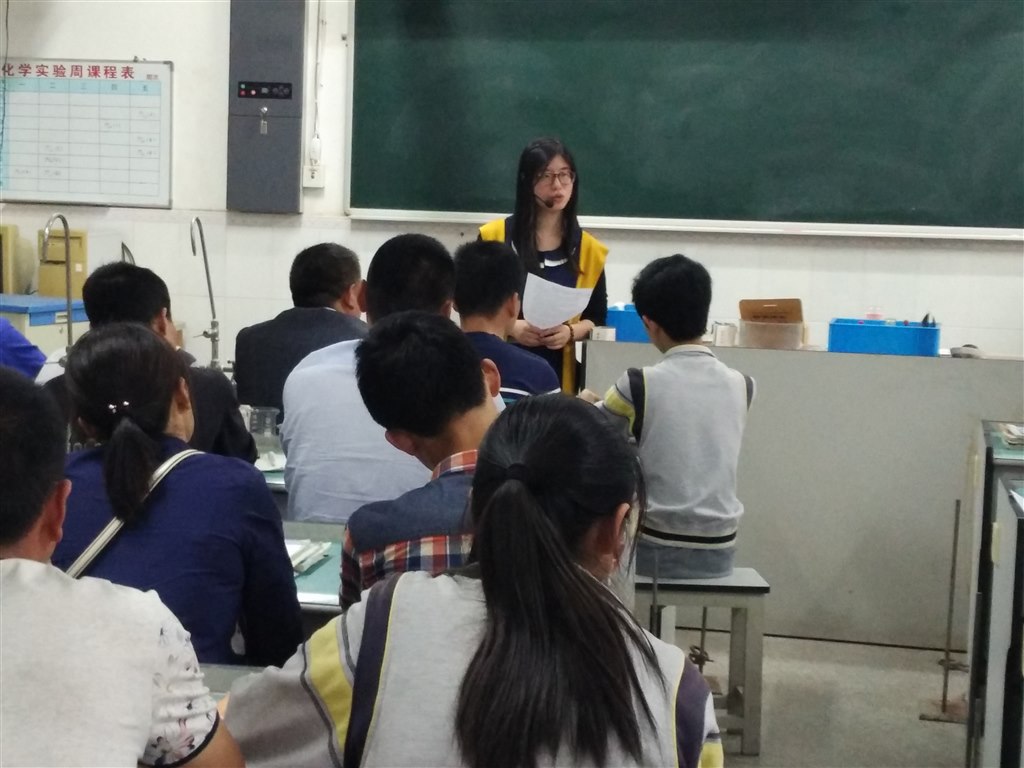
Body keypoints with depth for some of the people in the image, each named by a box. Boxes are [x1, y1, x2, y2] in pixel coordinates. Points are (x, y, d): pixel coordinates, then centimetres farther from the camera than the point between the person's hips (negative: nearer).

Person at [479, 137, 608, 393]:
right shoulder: (494, 237, 1)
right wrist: (511, 328, -13)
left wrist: (570, 332, -10)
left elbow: (597, 317, 11)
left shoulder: (588, 249, 7)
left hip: (560, 373, 2)